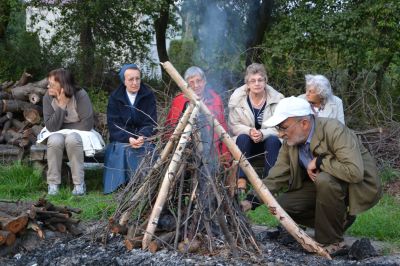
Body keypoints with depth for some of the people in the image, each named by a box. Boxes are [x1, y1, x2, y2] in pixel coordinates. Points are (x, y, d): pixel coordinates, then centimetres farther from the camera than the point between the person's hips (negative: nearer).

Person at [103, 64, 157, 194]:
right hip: (121, 138, 0)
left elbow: (151, 123, -3)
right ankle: (122, 185, -30)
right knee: (124, 149, -34)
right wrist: (128, 138, -24)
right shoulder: (115, 98, 3)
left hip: (143, 138, 0)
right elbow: (113, 125, -5)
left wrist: (142, 137, -26)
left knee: (146, 149, -33)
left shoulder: (148, 96, 3)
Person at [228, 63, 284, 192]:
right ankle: (241, 183, -38)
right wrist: (249, 131, -25)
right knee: (243, 138, -31)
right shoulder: (237, 98, -7)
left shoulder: (277, 98, -9)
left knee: (273, 140, -31)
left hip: (268, 141, 0)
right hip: (246, 142, 0)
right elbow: (233, 125, -5)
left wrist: (262, 134, -30)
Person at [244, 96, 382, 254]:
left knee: (325, 180, -36)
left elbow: (355, 172, -37)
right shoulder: (290, 142, -7)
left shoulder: (334, 131, -28)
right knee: (283, 205, -9)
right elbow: (275, 178, -3)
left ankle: (332, 241, -15)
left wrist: (319, 161, -29)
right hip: (323, 186, 7)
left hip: (360, 186, -7)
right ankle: (340, 219, 8)